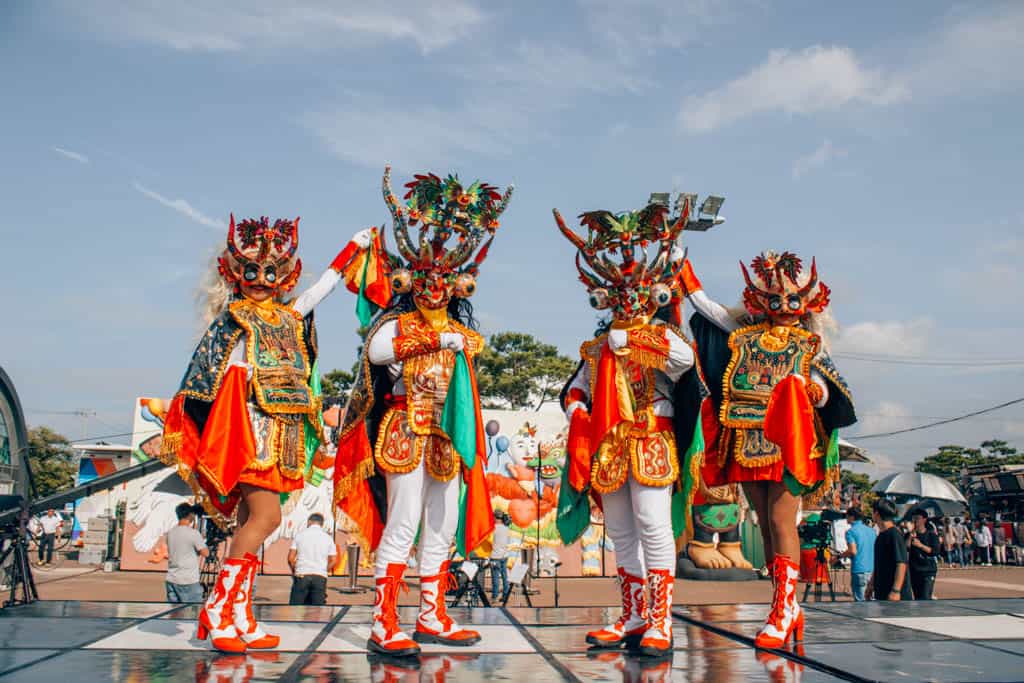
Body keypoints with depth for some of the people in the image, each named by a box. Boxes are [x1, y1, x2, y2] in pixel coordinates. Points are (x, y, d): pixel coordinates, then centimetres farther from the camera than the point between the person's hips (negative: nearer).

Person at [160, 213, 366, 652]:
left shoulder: (289, 317, 17)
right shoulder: (232, 320, 1)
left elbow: (323, 287, 29)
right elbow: (203, 377, -2)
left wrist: (355, 245, 33)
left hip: (279, 432, 7)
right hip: (248, 426, -7)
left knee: (250, 523, 6)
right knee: (266, 515, -17)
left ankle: (239, 618, 8)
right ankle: (217, 608, -11)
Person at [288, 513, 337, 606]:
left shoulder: (300, 535, 4)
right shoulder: (328, 537, 7)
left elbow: (290, 558, 0)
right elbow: (333, 560, 6)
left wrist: (294, 571, 16)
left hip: (302, 575, -1)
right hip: (320, 577, 1)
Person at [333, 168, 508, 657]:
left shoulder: (462, 332, 16)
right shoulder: (398, 323, -3)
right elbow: (375, 350, -27)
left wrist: (472, 441, 17)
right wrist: (437, 339, -26)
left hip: (448, 435, 7)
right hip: (405, 430, -7)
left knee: (443, 526, 10)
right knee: (404, 522, -12)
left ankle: (432, 617, 20)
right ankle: (384, 626, -8)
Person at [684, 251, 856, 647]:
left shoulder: (810, 344, 8)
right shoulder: (744, 333, 14)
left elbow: (823, 393, 3)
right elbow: (705, 306, 20)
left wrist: (814, 391, -20)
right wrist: (683, 266, 19)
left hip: (788, 442, -3)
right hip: (747, 442, 4)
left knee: (781, 518, -14)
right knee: (765, 522, 5)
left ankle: (782, 610, -14)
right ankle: (790, 609, 13)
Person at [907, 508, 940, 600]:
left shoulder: (931, 534, 0)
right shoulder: (910, 534, 9)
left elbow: (935, 551, -11)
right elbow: (905, 548, -5)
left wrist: (921, 545, -21)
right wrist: (910, 537, -16)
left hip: (928, 571, -4)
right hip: (914, 571, 4)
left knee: (926, 598, -15)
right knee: (917, 598, 11)